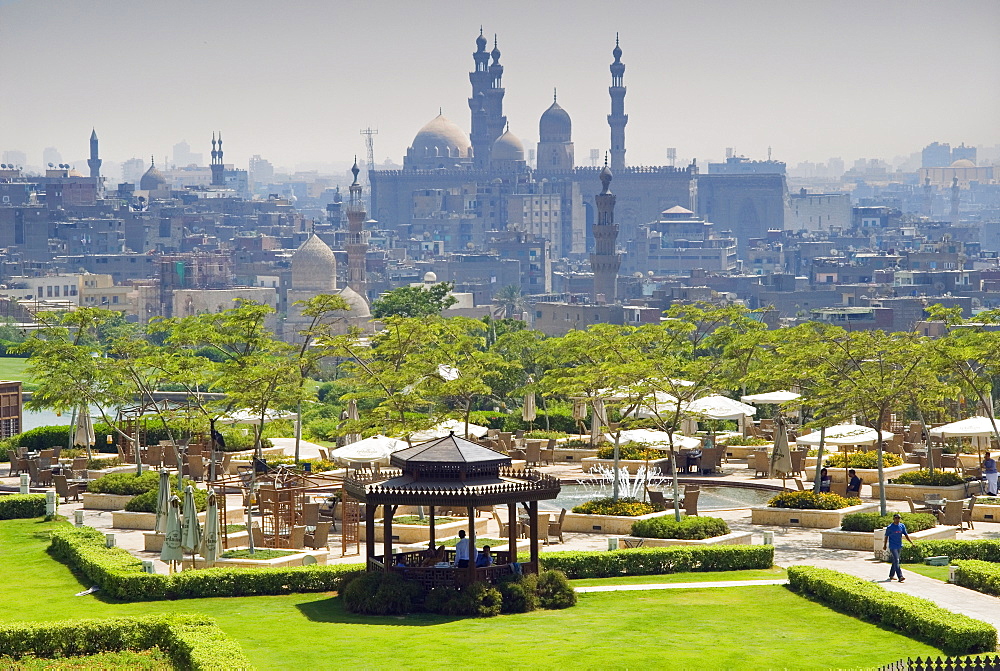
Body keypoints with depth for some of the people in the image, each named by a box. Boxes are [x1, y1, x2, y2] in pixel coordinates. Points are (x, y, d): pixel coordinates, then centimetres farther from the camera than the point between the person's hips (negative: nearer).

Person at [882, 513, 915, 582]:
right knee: (896, 561, -13)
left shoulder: (902, 526, 4)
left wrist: (911, 542, -7)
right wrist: (885, 545, 9)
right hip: (893, 547, -6)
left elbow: (906, 535, 5)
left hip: (899, 546, 6)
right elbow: (886, 537, 2)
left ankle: (891, 575, 27)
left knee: (895, 561, 14)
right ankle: (900, 577, -20)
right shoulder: (890, 527, -9)